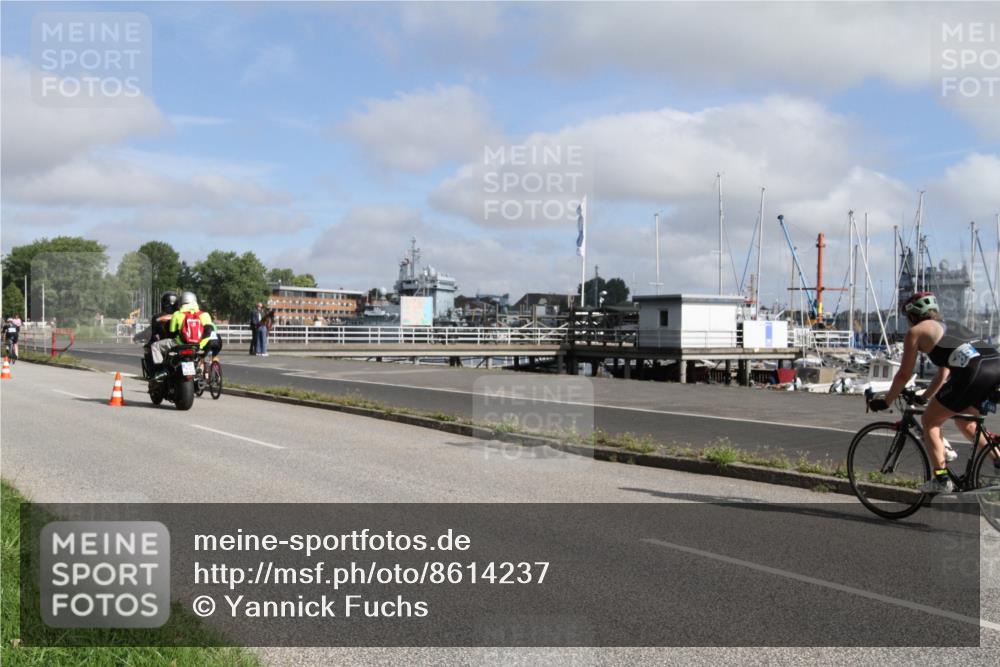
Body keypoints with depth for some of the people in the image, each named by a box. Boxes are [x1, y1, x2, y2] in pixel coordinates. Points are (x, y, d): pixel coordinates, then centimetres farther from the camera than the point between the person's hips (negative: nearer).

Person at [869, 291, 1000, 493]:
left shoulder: (916, 331, 12)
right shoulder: (946, 328, 34)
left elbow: (904, 374, 13)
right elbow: (944, 373, 38)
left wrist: (885, 402, 23)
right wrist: (923, 398, 47)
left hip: (973, 371, -8)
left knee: (929, 422, 8)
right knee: (965, 422, 29)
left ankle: (941, 479, 1)